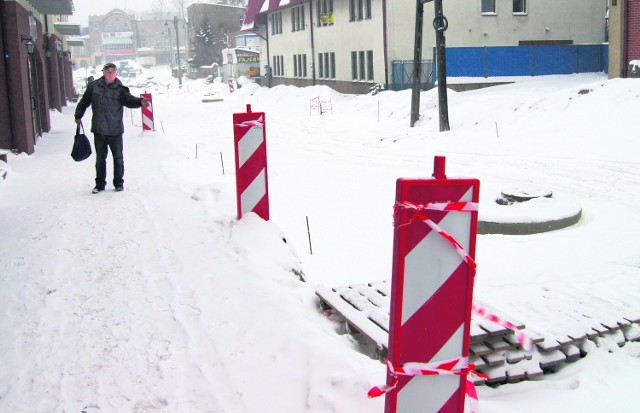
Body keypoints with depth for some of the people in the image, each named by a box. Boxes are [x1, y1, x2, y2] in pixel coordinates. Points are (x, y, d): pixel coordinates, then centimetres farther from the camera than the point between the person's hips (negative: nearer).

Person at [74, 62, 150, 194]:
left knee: (118, 157, 5)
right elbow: (84, 101, 14)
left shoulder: (120, 89, -4)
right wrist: (78, 116, 20)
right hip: (99, 130, 2)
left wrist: (140, 101, -40)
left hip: (115, 130, -2)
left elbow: (129, 100, -20)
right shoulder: (94, 86, 2)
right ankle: (100, 184, 22)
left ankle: (119, 183, 20)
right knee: (100, 158, 11)